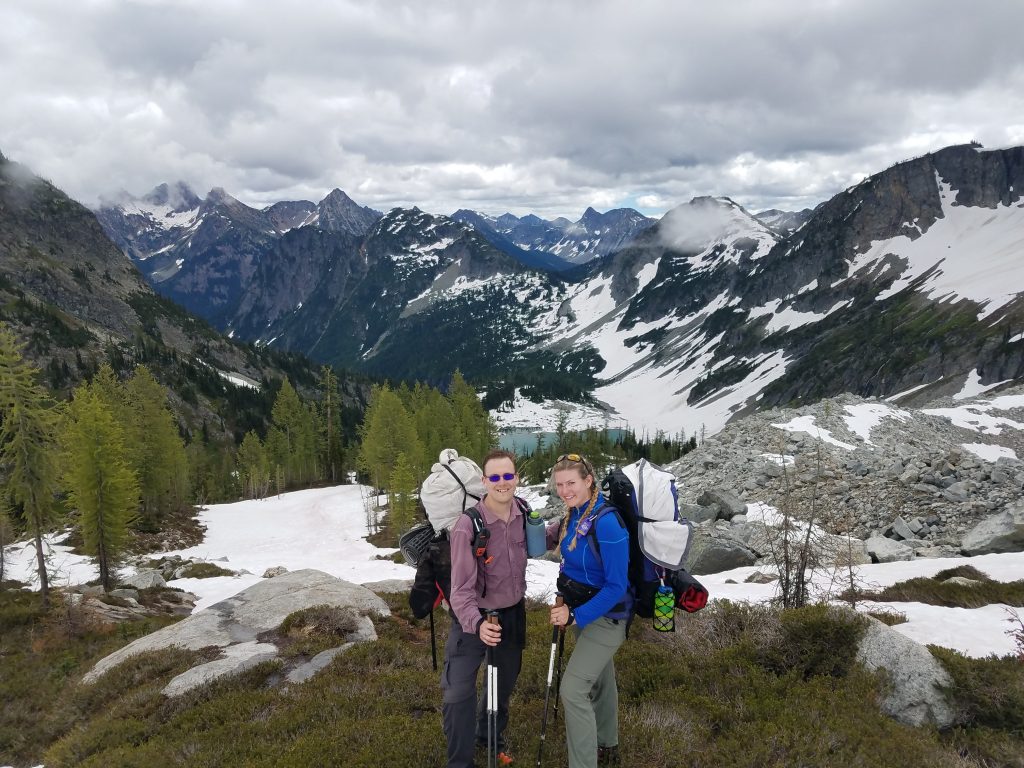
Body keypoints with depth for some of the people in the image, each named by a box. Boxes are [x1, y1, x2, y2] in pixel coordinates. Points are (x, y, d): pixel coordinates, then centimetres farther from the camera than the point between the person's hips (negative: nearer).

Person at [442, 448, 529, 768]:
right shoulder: (468, 527, -28)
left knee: (504, 684, 23)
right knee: (457, 694, -10)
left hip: (513, 614, 5)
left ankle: (490, 737, 51)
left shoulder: (523, 512, -10)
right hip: (474, 620, -5)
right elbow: (461, 589, -29)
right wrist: (477, 624, -46)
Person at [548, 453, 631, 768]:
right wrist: (567, 605, 9)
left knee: (573, 690, -10)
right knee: (600, 680, 25)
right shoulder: (573, 515, -5)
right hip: (583, 610, 9)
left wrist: (576, 616, -27)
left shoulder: (606, 523, -29)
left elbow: (617, 586, -26)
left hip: (605, 616, -9)